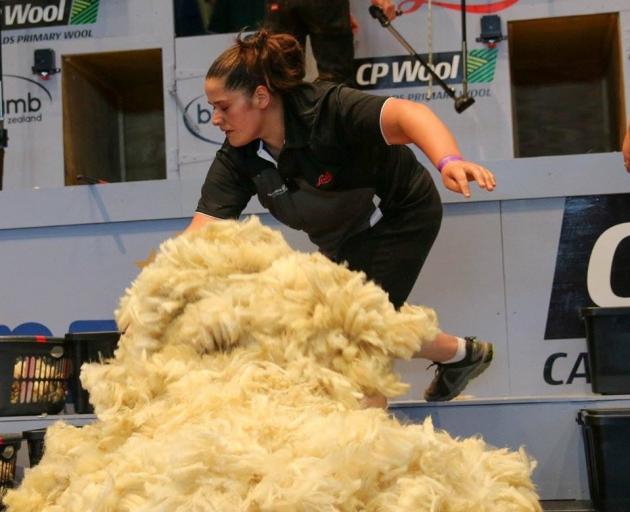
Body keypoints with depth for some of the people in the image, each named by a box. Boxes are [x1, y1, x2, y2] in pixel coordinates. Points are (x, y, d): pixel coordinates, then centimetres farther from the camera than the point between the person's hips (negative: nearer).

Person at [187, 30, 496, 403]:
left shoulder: (326, 109, -35)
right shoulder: (236, 161, -19)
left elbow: (406, 114, -50)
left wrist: (448, 161, -70)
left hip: (401, 215, -7)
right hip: (342, 240, 7)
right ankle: (462, 354, 36)